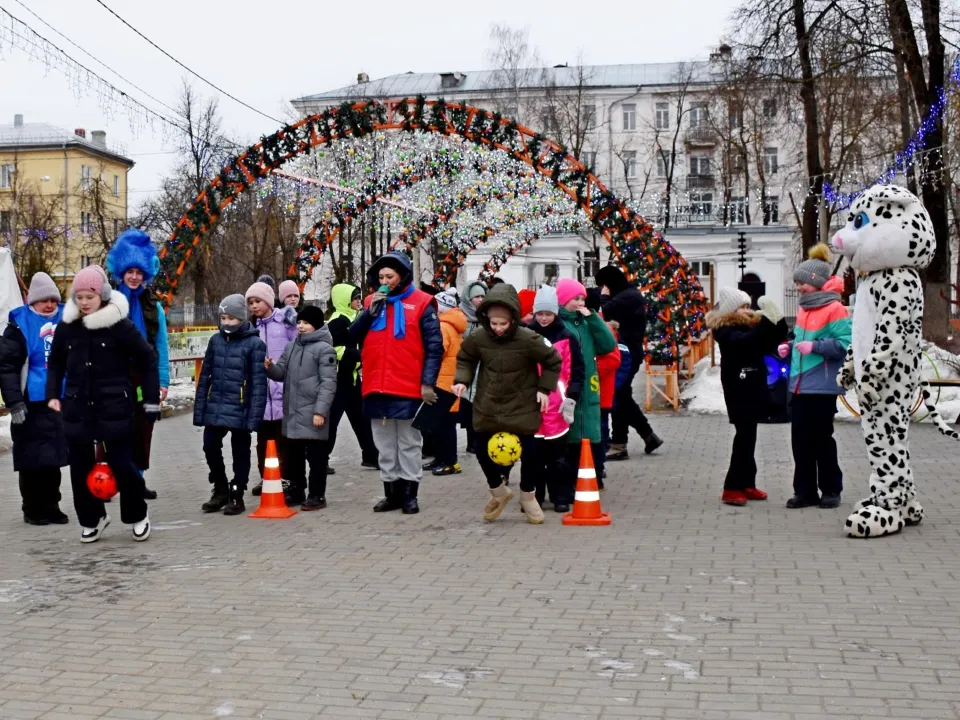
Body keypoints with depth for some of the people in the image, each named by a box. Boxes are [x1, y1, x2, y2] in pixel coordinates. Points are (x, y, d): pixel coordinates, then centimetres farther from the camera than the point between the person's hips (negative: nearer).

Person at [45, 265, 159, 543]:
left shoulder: (119, 325, -9)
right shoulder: (67, 327, 2)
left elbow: (148, 360, -3)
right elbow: (56, 363, 17)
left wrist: (151, 400, -4)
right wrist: (53, 394, 4)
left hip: (115, 408, -4)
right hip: (77, 408, 4)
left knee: (122, 465, -1)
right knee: (80, 467, 8)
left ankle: (138, 516, 20)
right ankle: (92, 519, 26)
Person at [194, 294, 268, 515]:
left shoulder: (254, 343, -8)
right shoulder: (216, 340, 8)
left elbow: (259, 382, -11)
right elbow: (205, 376, 11)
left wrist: (254, 415, -16)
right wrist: (199, 409, 8)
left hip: (239, 410, -5)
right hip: (215, 408, 5)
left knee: (240, 453, 7)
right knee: (210, 448, 9)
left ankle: (236, 496, 18)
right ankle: (220, 490, 27)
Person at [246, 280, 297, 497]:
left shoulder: (286, 320, -5)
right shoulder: (252, 327, 13)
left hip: (283, 390, -6)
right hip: (260, 392, 6)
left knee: (283, 438, 0)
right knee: (263, 438, 13)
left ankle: (286, 479, 8)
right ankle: (265, 478, 23)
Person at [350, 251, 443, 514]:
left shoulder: (421, 303, -3)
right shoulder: (371, 301, 11)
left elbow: (434, 346, -5)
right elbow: (354, 336, 6)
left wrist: (428, 382, -13)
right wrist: (370, 312, -8)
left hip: (409, 387, -5)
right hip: (376, 386, 5)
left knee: (409, 444, 5)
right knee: (385, 445, 12)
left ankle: (409, 494, 12)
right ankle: (392, 493, 21)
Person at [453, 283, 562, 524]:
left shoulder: (529, 339, -20)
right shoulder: (477, 338, -11)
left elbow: (553, 361, -5)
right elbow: (465, 358, 9)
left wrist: (544, 388, -7)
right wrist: (462, 380, -6)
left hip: (522, 405, -2)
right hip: (487, 405, 3)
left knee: (528, 451, 2)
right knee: (483, 450, 4)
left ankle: (528, 497, 26)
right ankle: (498, 491, 30)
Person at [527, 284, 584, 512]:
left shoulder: (566, 338, 2)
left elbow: (576, 371, 1)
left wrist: (571, 398, -7)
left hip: (557, 407, -2)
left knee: (558, 453, 3)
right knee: (533, 452, 6)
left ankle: (561, 497, 11)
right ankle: (533, 496, 16)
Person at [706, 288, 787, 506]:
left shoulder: (749, 326, 12)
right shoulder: (725, 331, -12)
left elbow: (770, 344, 8)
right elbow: (746, 341, -31)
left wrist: (778, 321, -7)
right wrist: (767, 321, -34)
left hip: (752, 388, 8)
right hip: (738, 390, -8)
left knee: (747, 437, 12)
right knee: (745, 436, -11)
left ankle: (746, 484, 20)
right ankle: (732, 488, -8)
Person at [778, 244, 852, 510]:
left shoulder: (834, 309, -11)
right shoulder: (803, 309, 13)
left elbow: (845, 344, -18)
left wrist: (814, 346, -22)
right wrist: (789, 347, 8)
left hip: (822, 387, -7)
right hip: (799, 385, 7)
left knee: (821, 438, 1)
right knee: (799, 439, 7)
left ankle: (831, 490, 15)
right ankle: (805, 491, 15)